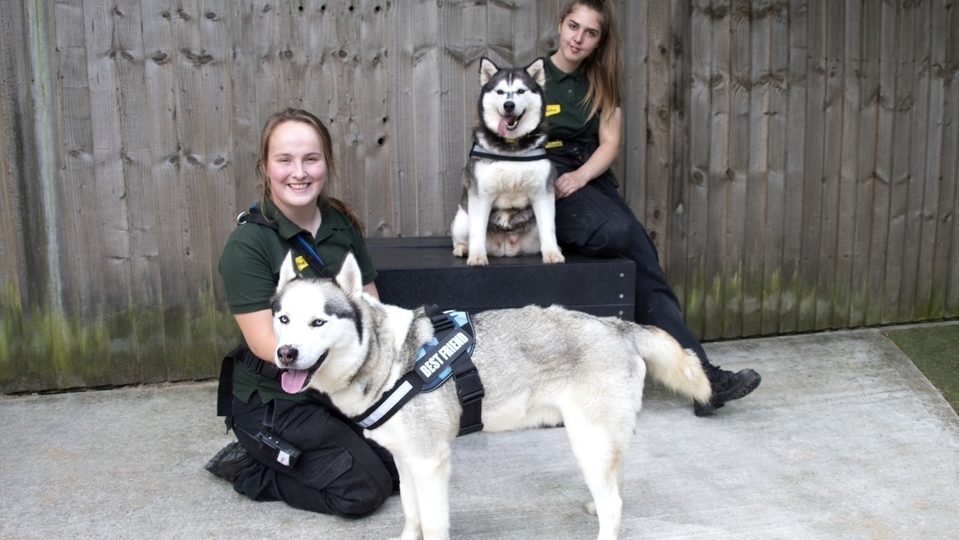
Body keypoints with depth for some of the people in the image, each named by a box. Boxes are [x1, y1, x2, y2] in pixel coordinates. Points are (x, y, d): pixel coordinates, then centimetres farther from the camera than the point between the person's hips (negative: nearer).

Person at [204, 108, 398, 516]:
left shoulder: (343, 225, 0)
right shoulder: (247, 245, -18)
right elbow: (265, 341, -23)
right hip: (272, 401, -6)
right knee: (363, 489, -12)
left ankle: (284, 457, 18)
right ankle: (247, 467, 8)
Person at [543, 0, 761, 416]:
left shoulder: (600, 81, 14)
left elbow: (610, 143, 6)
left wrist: (579, 176, -14)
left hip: (592, 182, 3)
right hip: (547, 186, -3)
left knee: (642, 259, -19)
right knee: (617, 232, -35)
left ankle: (700, 376, -21)